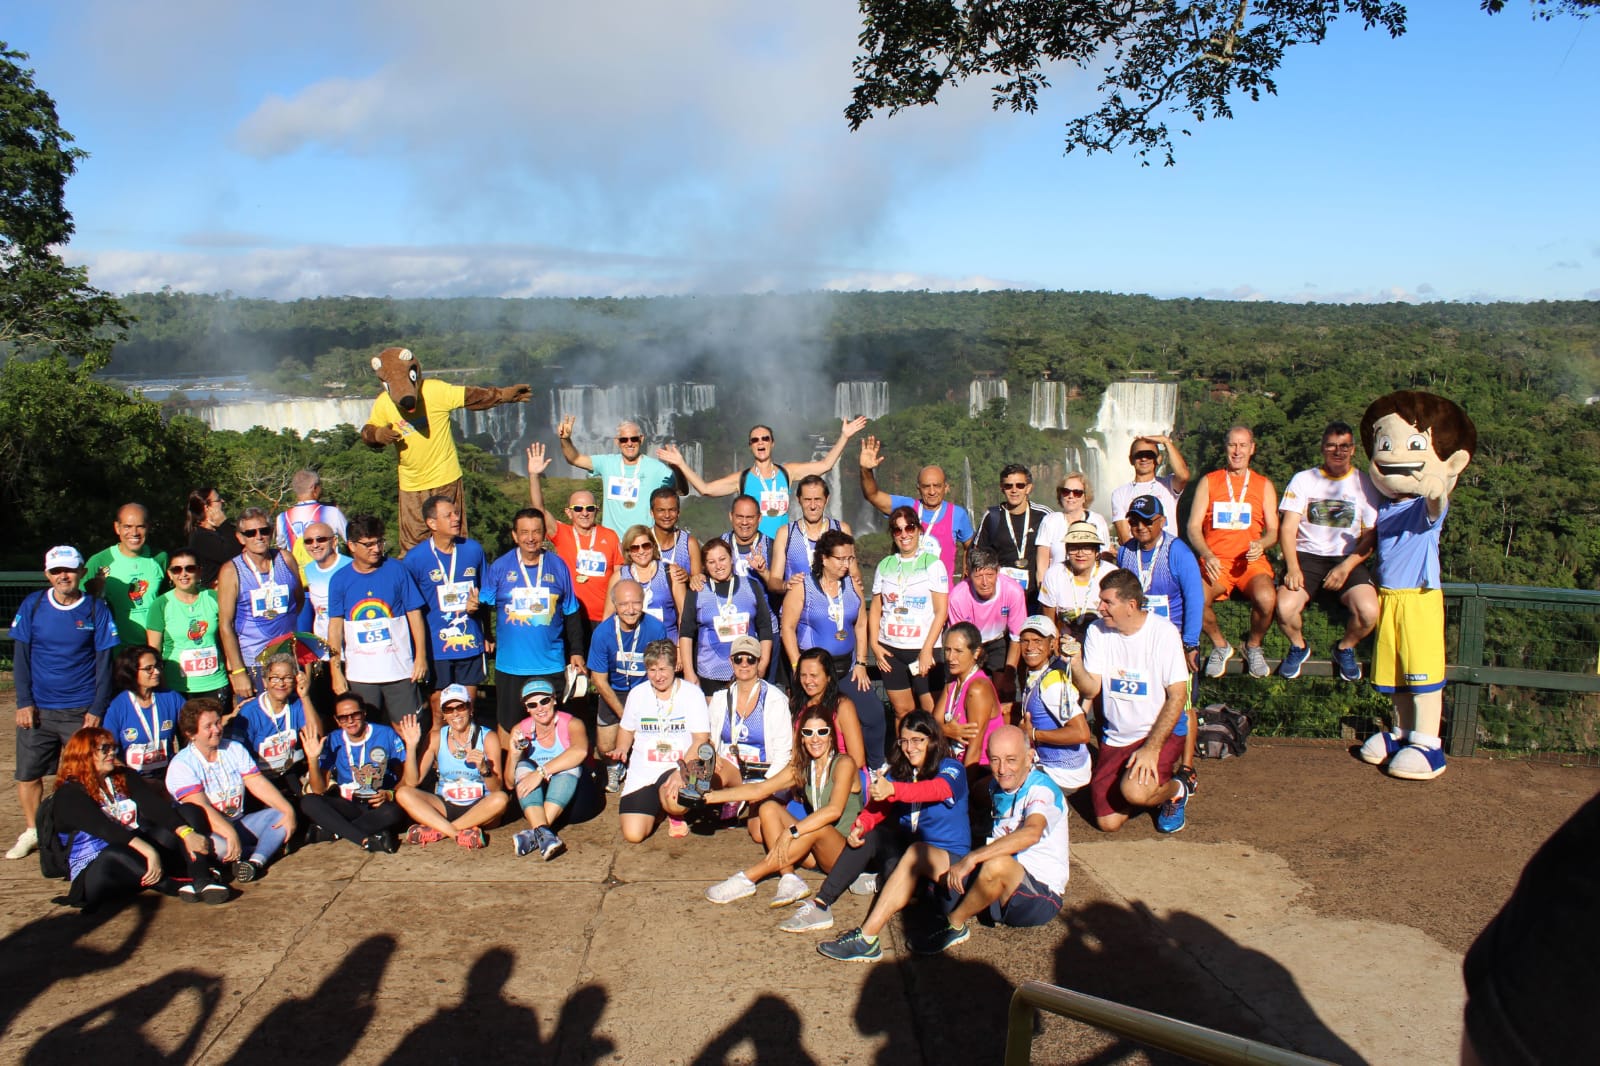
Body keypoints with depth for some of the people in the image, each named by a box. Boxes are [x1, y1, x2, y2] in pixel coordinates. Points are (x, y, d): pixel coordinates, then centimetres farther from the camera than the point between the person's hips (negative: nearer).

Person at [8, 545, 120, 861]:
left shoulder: (96, 609, -2)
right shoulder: (32, 605, 2)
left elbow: (105, 661, -1)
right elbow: (20, 656, 4)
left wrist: (97, 709, -6)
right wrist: (24, 702, -3)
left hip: (81, 711, -2)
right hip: (38, 709, 2)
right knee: (27, 773, 7)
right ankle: (32, 832, 26)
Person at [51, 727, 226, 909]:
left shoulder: (124, 777, 11)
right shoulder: (69, 794, -5)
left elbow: (156, 805, -5)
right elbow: (104, 828, -22)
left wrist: (187, 833, -24)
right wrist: (148, 851, -36)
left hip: (138, 855, 5)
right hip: (95, 868, -5)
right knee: (115, 856, -39)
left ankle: (202, 882, -37)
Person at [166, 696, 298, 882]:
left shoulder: (235, 750, 6)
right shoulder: (181, 765, -12)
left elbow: (258, 784, -2)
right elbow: (200, 807, -25)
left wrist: (288, 810, -18)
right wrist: (230, 834, -39)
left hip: (239, 823, 6)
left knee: (280, 816, -15)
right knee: (217, 846, -39)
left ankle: (255, 862, -34)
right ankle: (268, 848, -16)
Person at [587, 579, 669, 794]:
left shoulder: (656, 629, -22)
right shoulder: (603, 633, -20)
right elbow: (600, 680, -11)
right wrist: (624, 715, -12)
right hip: (613, 693, 1)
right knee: (605, 748, -1)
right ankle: (614, 768, 36)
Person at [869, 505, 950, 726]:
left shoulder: (932, 563, -1)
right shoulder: (885, 565, 10)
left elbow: (941, 611, -6)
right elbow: (875, 608, 13)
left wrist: (927, 650, -13)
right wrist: (874, 644, 1)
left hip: (923, 649, -3)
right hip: (890, 649, 3)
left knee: (931, 712, -5)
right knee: (901, 711, 7)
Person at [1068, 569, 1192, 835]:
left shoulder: (1163, 632, -15)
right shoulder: (1097, 631, -4)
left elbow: (1177, 695, -14)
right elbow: (1091, 690, -5)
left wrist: (1152, 747, -21)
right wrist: (1074, 662, -25)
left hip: (1160, 732, -4)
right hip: (1116, 736, 4)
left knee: (1134, 791, -30)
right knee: (1108, 822, -2)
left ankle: (1175, 791, 6)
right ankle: (1148, 784, 29)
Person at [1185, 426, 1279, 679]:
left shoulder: (1264, 485, 16)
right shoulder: (1208, 482, 13)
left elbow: (1274, 531, 12)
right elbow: (1193, 527, 6)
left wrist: (1261, 544, -12)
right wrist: (1207, 556, -13)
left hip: (1251, 562, 0)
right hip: (1215, 561, 0)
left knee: (1266, 599, -32)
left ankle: (1253, 646, 1)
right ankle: (1220, 645, 1)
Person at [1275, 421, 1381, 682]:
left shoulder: (1365, 484, 7)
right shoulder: (1303, 480, 6)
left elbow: (1371, 536, 3)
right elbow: (1287, 528, -1)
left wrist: (1346, 567, -12)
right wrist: (1292, 568, -15)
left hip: (1348, 559, 0)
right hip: (1306, 555, 0)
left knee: (1369, 612, -27)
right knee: (1285, 609, -28)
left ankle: (1345, 649, 9)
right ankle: (1299, 647, 9)